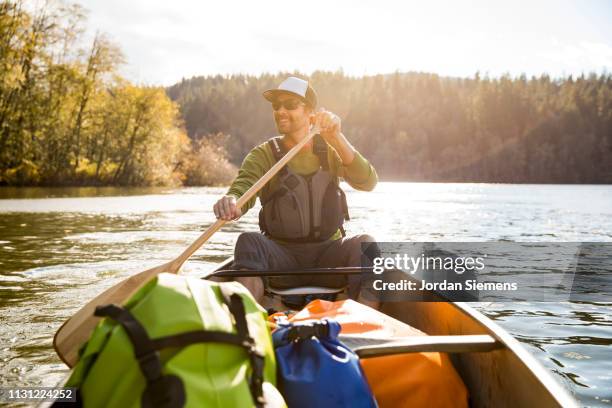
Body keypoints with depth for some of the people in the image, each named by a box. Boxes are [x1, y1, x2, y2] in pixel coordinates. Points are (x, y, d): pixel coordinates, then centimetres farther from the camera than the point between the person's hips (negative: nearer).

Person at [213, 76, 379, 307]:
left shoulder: (329, 151, 7)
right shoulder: (263, 155, 3)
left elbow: (367, 182, -10)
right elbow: (241, 189, -16)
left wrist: (336, 138, -23)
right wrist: (230, 203, -41)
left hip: (327, 255, 1)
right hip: (281, 258, 0)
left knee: (364, 244, -28)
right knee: (249, 242, -29)